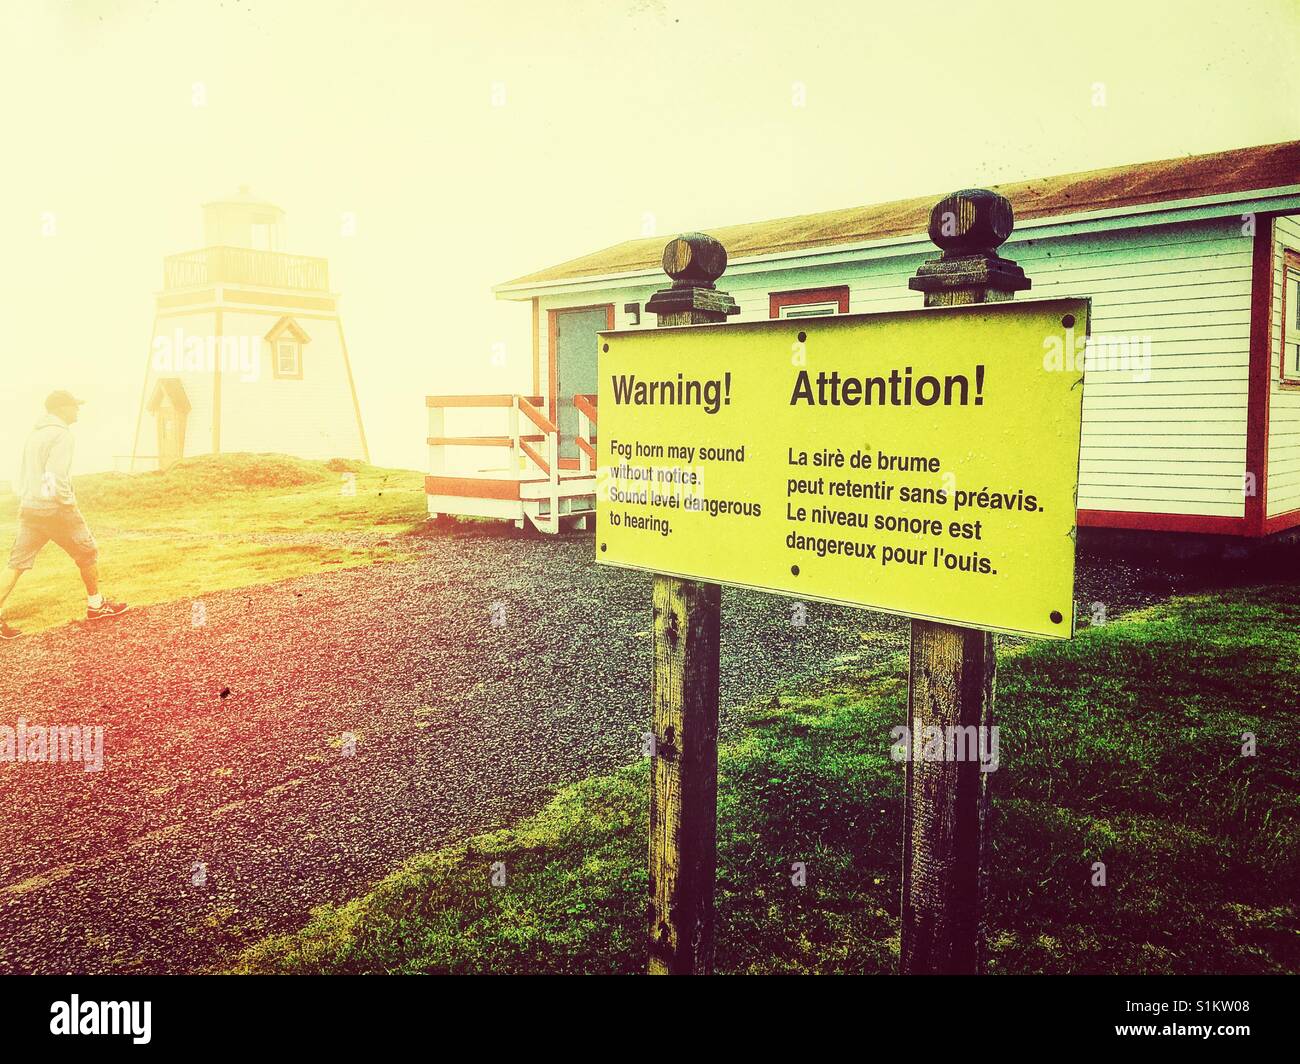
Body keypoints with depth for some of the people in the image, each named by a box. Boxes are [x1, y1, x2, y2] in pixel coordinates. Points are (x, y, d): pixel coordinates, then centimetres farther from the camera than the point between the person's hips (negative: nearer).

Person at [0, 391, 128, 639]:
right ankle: (96, 606, 22)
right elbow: (55, 476, -22)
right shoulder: (61, 434, -12)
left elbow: (24, 476, 18)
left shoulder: (35, 433, 16)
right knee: (88, 553, 10)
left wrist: (25, 499, 20)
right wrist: (69, 504, -13)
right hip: (55, 509, -8)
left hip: (28, 508, 8)